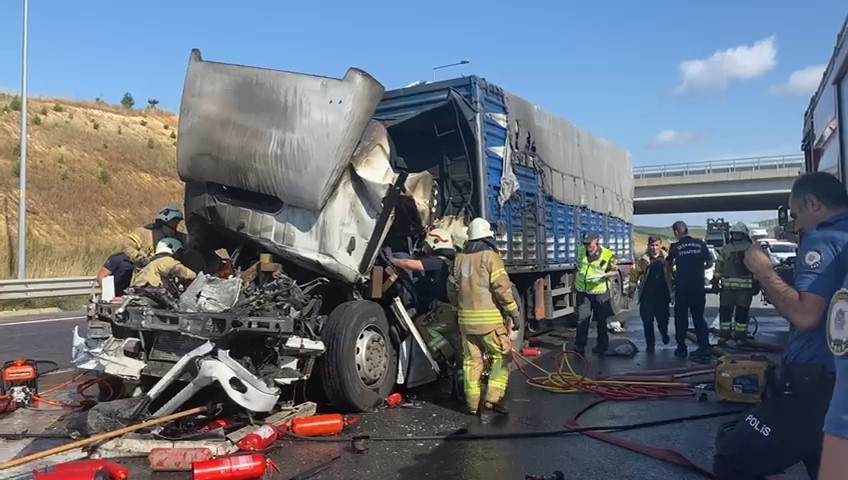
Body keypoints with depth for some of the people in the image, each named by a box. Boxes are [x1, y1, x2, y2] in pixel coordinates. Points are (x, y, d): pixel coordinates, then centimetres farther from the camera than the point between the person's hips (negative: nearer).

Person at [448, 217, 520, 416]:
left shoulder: (459, 259, 9)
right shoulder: (490, 257, -8)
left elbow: (452, 289, 14)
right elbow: (502, 288, -13)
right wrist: (514, 312, -6)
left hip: (466, 319, 5)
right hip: (490, 319, -5)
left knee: (471, 361, 9)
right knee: (501, 357, 7)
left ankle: (473, 404, 13)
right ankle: (493, 398, 0)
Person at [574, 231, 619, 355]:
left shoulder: (608, 254, -13)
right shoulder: (581, 251, 1)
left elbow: (615, 271, -5)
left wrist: (606, 274, -25)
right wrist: (574, 283, 17)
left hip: (599, 291, -3)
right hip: (582, 291, 3)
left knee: (601, 319, 11)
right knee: (582, 318, 1)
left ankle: (602, 344, 27)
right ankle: (580, 345, 6)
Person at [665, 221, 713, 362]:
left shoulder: (675, 247, -6)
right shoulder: (700, 243, -1)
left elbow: (668, 265, 5)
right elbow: (710, 264, 4)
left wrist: (673, 274, 25)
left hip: (682, 287, -2)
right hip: (698, 287, 2)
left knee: (681, 318, 11)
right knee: (699, 317, 11)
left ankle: (681, 348, 16)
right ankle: (704, 349, 3)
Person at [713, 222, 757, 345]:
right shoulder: (725, 249, 12)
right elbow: (719, 266, 14)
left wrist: (756, 283, -6)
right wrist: (715, 281, 9)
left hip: (745, 286, -3)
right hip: (727, 286, 3)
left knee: (742, 312, 2)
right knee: (725, 311, 4)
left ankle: (740, 335, 12)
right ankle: (724, 334, 14)